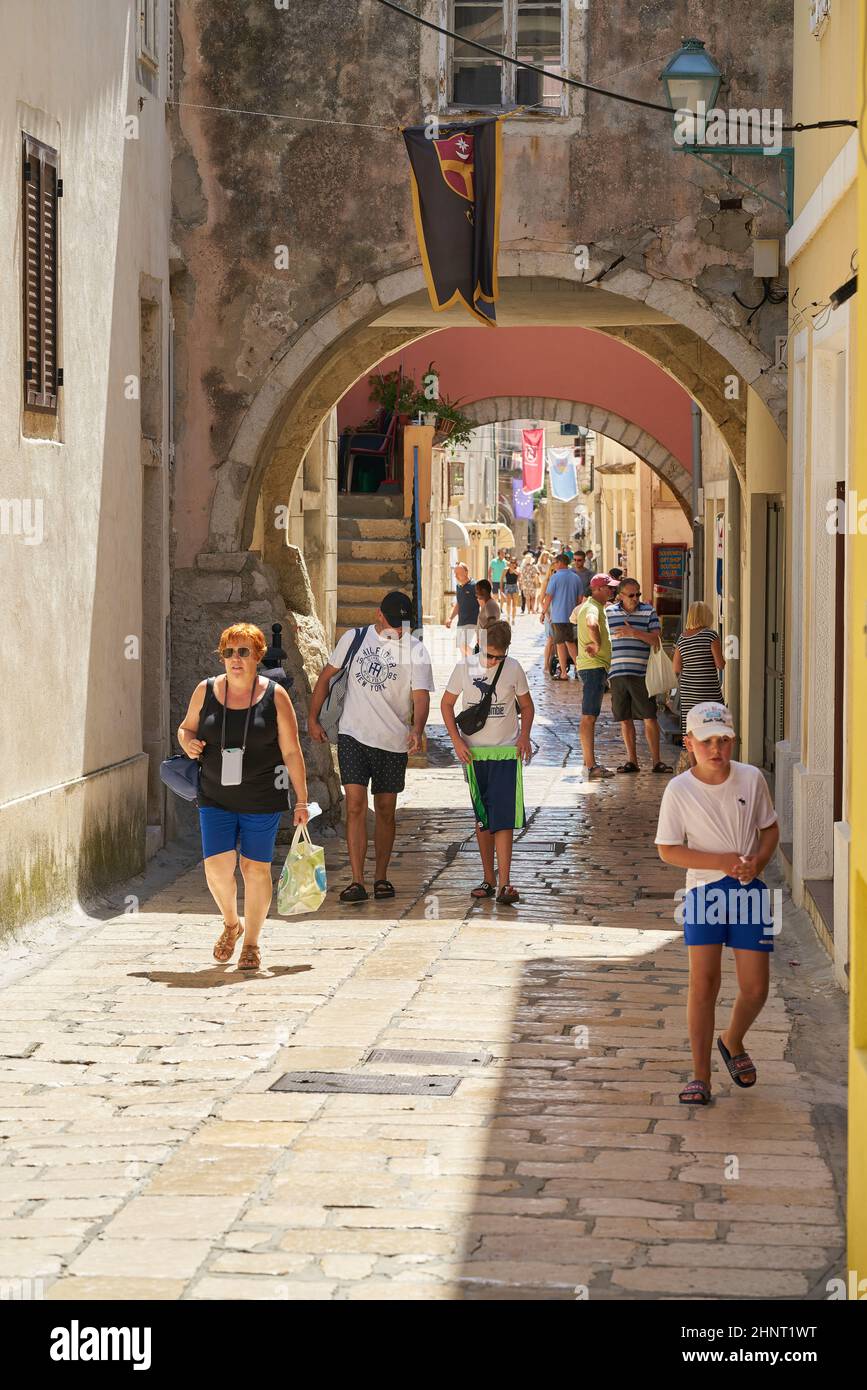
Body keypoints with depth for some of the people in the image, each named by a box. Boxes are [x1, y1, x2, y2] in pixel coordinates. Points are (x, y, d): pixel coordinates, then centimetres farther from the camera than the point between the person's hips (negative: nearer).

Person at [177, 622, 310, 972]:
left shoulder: (274, 695, -3)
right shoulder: (206, 691, 2)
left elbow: (291, 752, -1)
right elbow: (186, 727, 18)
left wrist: (302, 800, -2)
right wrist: (188, 743, -7)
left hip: (261, 799, -1)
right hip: (215, 798, 1)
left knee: (256, 867, 2)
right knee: (217, 864, -10)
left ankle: (251, 942, 19)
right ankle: (230, 923, 20)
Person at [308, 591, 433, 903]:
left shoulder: (415, 651, -2)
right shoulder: (354, 639, 3)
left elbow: (421, 696, -11)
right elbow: (326, 676, 13)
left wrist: (417, 730, -29)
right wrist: (313, 718, 10)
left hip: (393, 742, 0)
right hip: (353, 736, 0)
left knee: (386, 811, 9)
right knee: (355, 805, -11)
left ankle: (381, 877, 24)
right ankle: (357, 882, -14)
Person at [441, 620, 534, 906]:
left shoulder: (513, 669, -3)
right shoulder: (465, 667, -3)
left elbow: (526, 705, 10)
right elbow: (447, 703, 6)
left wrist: (524, 736, -7)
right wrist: (457, 740, -5)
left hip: (506, 753, -2)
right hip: (473, 753, 2)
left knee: (503, 818, -11)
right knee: (482, 818, 9)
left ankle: (504, 884, -14)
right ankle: (488, 879, 19)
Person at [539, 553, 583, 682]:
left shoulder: (555, 577, -9)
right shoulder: (576, 578, 7)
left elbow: (548, 597, -10)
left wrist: (543, 612, 0)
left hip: (558, 616, -5)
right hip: (572, 616, 5)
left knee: (560, 643, 0)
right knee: (570, 641, 18)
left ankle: (564, 673, 0)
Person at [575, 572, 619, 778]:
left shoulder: (587, 606, 17)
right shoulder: (593, 608, -17)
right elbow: (591, 624, -40)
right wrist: (598, 645, -26)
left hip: (594, 666, 11)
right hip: (594, 666, -11)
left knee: (590, 716, 14)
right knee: (589, 716, -11)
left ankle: (590, 763, 21)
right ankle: (590, 766, -14)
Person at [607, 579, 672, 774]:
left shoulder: (649, 612, 3)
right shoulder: (609, 612, 8)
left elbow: (656, 639, -5)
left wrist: (634, 632, -15)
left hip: (642, 672, -2)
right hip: (617, 672, 2)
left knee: (650, 718, -2)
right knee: (625, 719, 7)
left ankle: (656, 760, 4)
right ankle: (631, 760, 15)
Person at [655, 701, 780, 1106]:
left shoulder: (751, 779, -1)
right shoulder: (678, 790, -8)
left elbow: (770, 829, 11)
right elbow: (668, 849, -6)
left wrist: (757, 861, -10)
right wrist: (722, 862, -16)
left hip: (749, 891, 2)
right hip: (704, 889, -2)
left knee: (755, 988, 1)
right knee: (703, 982, -9)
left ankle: (733, 1043, 33)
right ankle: (700, 1076, 0)